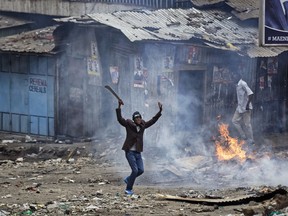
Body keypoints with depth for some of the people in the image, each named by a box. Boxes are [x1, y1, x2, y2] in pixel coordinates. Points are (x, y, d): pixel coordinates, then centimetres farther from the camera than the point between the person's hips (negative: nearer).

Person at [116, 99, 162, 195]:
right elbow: (120, 119, -20)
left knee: (141, 170, 1)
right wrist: (119, 107, -31)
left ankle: (128, 179, 27)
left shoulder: (142, 125, 6)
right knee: (135, 170, -11)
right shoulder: (129, 125, -8)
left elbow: (153, 120, 15)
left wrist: (160, 111, 11)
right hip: (130, 152, -6)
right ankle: (128, 189, 3)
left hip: (138, 152, 6)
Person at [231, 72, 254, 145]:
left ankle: (250, 140, 6)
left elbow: (250, 94, -25)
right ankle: (243, 136, 15)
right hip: (240, 107, 10)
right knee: (235, 120, 8)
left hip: (245, 108, -10)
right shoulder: (237, 85, 11)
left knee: (247, 124, -3)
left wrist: (247, 105, -25)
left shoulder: (243, 84, -17)